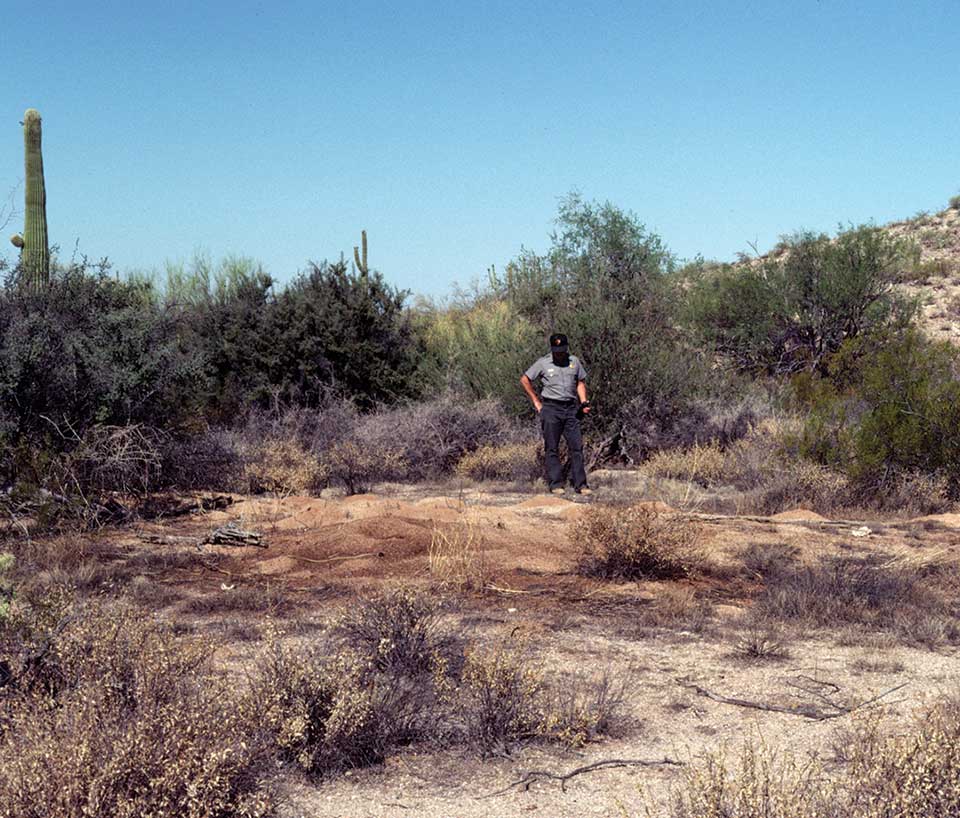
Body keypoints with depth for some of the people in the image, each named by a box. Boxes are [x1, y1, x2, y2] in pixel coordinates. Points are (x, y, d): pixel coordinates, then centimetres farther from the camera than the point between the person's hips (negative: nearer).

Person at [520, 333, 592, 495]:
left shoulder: (575, 361, 9)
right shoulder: (543, 363, 0)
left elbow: (581, 382, 20)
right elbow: (524, 380, 6)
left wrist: (584, 402, 5)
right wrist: (536, 401, 4)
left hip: (571, 408, 3)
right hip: (551, 409, -3)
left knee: (577, 446, -2)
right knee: (552, 448, -1)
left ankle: (580, 484, 0)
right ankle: (556, 484, 3)